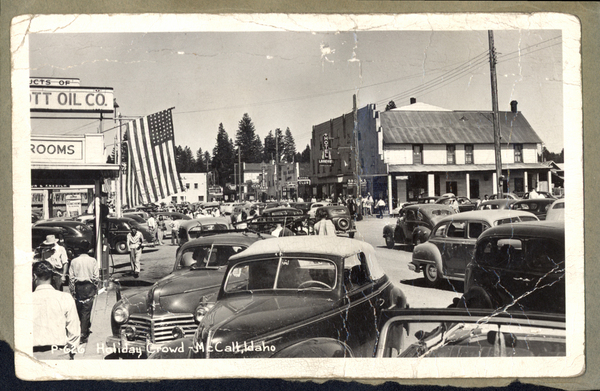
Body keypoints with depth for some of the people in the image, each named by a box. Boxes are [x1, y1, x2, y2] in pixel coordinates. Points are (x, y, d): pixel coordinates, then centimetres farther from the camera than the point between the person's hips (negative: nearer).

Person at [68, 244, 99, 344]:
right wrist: (96, 288, 8)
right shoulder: (92, 261, -2)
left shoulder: (74, 261, 0)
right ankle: (83, 335, -3)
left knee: (78, 310, 14)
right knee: (86, 311, -1)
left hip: (78, 287, 1)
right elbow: (96, 276, -3)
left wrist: (72, 290, 6)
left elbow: (71, 277, 0)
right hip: (89, 287, -1)